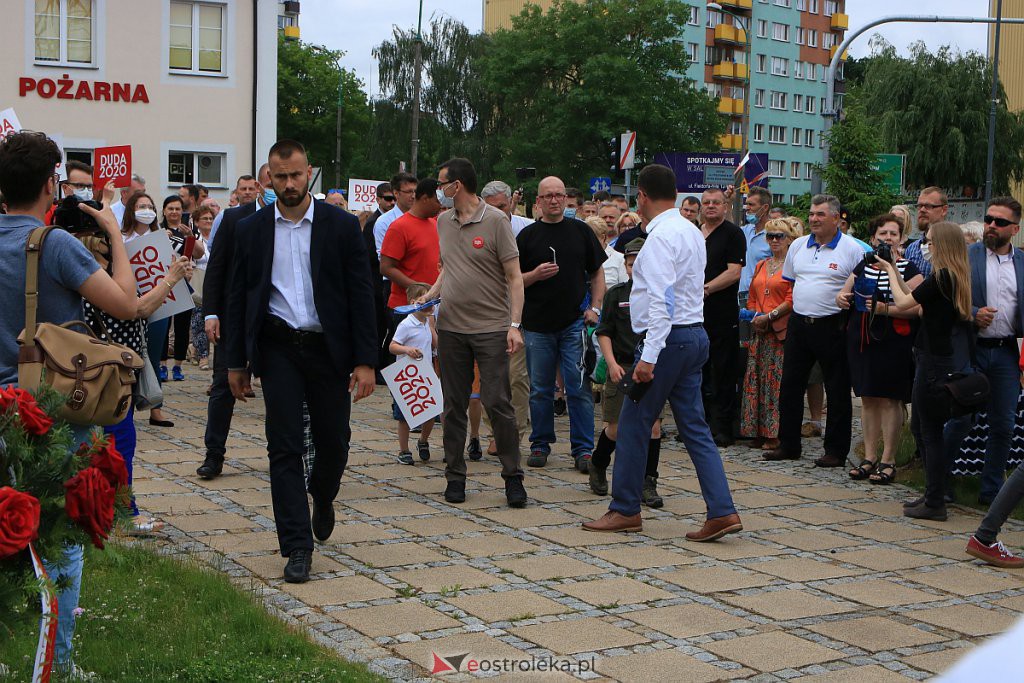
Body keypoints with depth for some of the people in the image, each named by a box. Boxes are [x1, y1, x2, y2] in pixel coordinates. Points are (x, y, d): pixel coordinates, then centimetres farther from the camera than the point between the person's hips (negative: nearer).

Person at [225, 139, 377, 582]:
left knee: (334, 439, 9)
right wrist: (236, 362, 6)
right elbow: (237, 298, 9)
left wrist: (364, 360, -7)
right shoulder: (252, 230, 4)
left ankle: (322, 496, 43)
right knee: (285, 447, -4)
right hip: (278, 348, 0)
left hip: (328, 347, 0)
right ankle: (297, 547, 1)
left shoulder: (341, 226, -1)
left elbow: (361, 294, -2)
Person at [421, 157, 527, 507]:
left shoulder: (496, 221, -7)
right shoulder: (443, 221, 10)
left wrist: (515, 324, -15)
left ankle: (513, 476, 5)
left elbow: (514, 276, -8)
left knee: (497, 402, -5)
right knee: (454, 406, 8)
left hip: (491, 327, -5)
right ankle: (455, 476, 17)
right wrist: (430, 295, 5)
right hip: (451, 327, 5)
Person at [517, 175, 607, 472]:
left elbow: (598, 272, 11)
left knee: (579, 389, -3)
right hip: (537, 324, 1)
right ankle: (540, 444, 20)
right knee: (540, 389, 8)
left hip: (575, 323, -1)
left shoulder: (581, 231, 7)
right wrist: (536, 275, -14)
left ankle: (583, 448, 4)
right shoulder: (527, 236, 5)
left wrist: (595, 308, -1)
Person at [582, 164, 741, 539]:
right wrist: (640, 303, 40)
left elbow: (663, 299, -23)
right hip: (694, 335, 9)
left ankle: (625, 510, 12)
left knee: (634, 424, 2)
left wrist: (648, 356, -25)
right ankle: (721, 512, 3)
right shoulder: (692, 232, 15)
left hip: (668, 338, -9)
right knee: (695, 427, 8)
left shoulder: (661, 236, -15)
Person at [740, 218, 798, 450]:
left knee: (777, 381, -7)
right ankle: (758, 432, 10)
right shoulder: (761, 266, 19)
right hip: (759, 332, 7)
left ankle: (776, 434, -3)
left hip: (781, 330, -7)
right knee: (755, 380, 5)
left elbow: (793, 299, -11)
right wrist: (754, 317, 4)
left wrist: (770, 316, -13)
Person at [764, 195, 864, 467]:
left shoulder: (853, 249, -6)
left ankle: (836, 451, 10)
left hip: (832, 327, -5)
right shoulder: (798, 246, 11)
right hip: (798, 323, 5)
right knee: (790, 385, 8)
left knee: (837, 391, 2)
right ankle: (788, 445, 18)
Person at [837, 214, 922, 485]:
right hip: (861, 339, 6)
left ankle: (888, 460, 6)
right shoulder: (863, 266, 13)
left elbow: (916, 307, -14)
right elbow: (845, 294, 22)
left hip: (892, 342, -6)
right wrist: (842, 297, -1)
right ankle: (870, 457, 18)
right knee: (868, 399, 10)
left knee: (889, 400, -2)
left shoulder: (908, 269, -5)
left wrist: (885, 309, -22)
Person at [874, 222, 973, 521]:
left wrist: (890, 271, 3)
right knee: (923, 427, 18)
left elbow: (903, 303, -12)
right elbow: (919, 302, 14)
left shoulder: (941, 277, -18)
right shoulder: (957, 277, 10)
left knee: (930, 431, -3)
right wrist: (895, 272, 16)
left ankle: (935, 503, 3)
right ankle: (934, 494, 25)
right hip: (951, 358, 10)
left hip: (935, 359, -10)